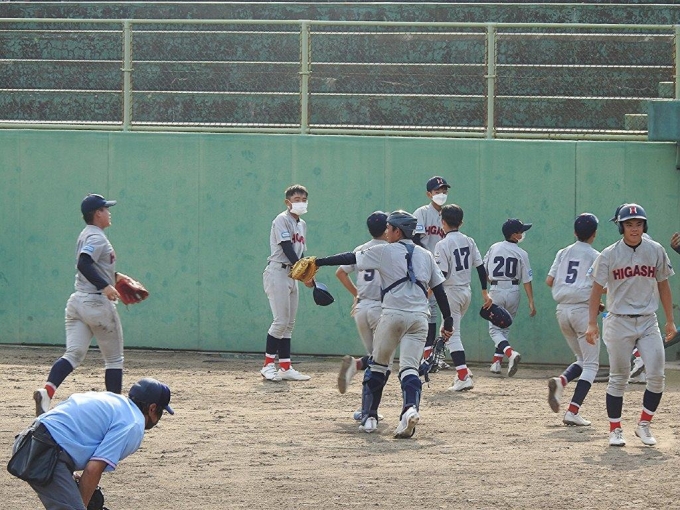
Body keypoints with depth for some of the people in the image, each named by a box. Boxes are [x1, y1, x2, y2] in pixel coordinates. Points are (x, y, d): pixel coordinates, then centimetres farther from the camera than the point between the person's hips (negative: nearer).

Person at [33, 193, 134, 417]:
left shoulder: (85, 235, 16)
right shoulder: (97, 237, -13)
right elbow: (84, 264, -28)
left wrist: (115, 275, 34)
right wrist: (105, 285, -36)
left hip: (77, 301, 8)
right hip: (97, 303, -8)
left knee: (74, 354, -3)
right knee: (114, 358, 7)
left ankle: (47, 390, -26)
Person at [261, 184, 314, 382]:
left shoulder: (302, 224, 17)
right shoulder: (282, 220, -9)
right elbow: (287, 249, -18)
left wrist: (308, 276, 3)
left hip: (292, 275, 8)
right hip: (277, 273, -8)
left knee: (289, 323, 7)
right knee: (281, 321, -11)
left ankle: (285, 368, 9)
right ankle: (268, 365, -4)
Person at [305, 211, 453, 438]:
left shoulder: (384, 251, 3)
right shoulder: (426, 255, 15)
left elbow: (349, 258, 4)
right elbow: (439, 289, 12)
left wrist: (318, 262, 12)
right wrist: (448, 320, 15)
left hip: (393, 314, -3)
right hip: (419, 317, 3)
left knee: (378, 365, 13)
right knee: (410, 368, -3)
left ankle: (369, 416, 12)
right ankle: (410, 408, -30)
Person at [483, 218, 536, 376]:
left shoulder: (493, 248, 0)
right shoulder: (521, 254, -5)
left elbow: (483, 272, 5)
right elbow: (527, 280, -6)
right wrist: (531, 303, -3)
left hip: (495, 292, 0)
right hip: (513, 292, 0)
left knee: (494, 329, 2)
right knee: (505, 327, 17)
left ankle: (510, 353, -23)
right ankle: (496, 362, 14)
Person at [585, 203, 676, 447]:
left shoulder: (656, 251, 3)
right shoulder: (609, 255, -4)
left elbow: (663, 286, 10)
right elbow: (597, 290, -1)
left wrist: (670, 321, 10)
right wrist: (592, 324, -8)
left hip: (648, 321, 2)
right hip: (619, 323, -2)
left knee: (656, 376, -5)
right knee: (618, 379, 2)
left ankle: (644, 425, 11)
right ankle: (615, 430, 12)